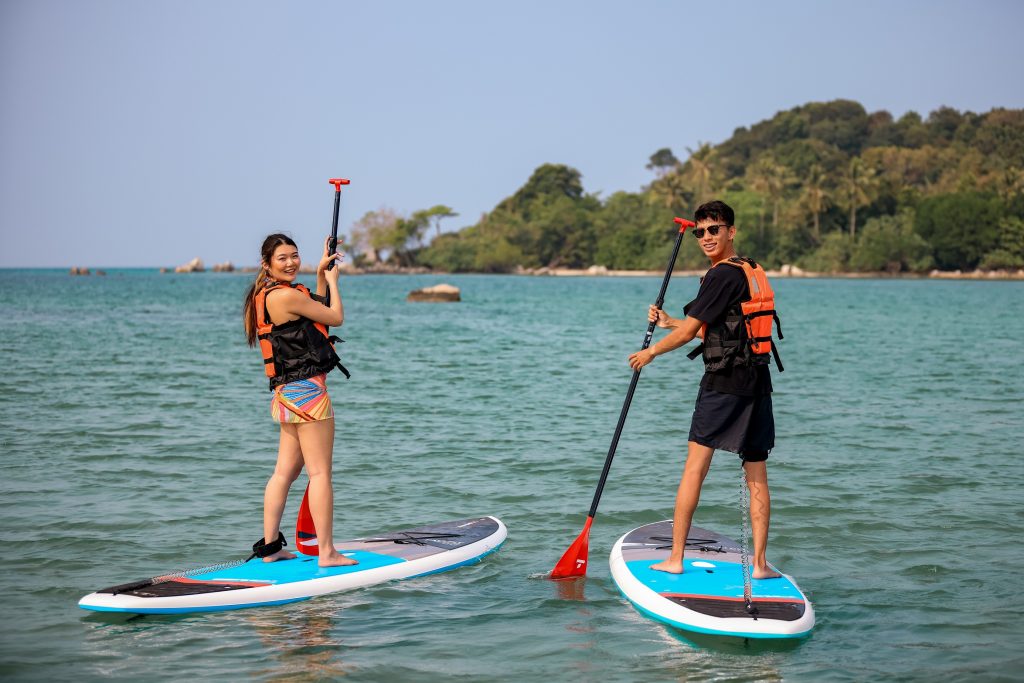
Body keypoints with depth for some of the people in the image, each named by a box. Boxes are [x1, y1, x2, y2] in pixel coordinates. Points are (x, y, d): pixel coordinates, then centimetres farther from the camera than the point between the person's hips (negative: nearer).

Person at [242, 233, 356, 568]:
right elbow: (336, 317, -6)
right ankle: (327, 552, -4)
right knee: (320, 473, -6)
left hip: (286, 392, 10)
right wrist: (332, 281, 9)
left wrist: (321, 273, 21)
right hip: (307, 390, -10)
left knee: (284, 472, 13)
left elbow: (316, 311, 26)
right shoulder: (285, 295, -16)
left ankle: (270, 547, 17)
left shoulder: (266, 295, 14)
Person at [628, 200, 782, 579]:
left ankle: (675, 559, 0)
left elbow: (689, 332, -8)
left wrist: (651, 351, 7)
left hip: (724, 381, -8)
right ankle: (759, 563, 6)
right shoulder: (751, 272, 17)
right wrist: (670, 321, 29)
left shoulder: (722, 276, -11)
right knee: (757, 476, 6)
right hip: (758, 381, 8)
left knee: (694, 469, -2)